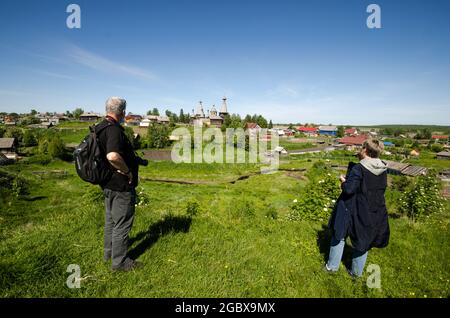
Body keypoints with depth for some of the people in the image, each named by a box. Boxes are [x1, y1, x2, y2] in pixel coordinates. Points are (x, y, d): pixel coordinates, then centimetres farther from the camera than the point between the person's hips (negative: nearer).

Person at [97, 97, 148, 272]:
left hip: (109, 183, 10)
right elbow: (113, 156, -42)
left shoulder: (101, 127, 9)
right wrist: (128, 171, -24)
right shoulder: (114, 130, -24)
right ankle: (119, 261, 20)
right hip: (120, 185, -10)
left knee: (111, 219, 24)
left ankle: (109, 252, 42)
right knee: (122, 223, 5)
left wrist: (137, 160, 20)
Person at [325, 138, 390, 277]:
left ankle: (332, 266, 26)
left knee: (339, 235, 14)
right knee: (362, 240, 19)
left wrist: (343, 181, -7)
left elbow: (348, 189, -25)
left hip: (354, 211, -5)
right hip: (374, 213, 6)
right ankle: (357, 271, 33)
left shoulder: (358, 168, -23)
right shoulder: (383, 169, -2)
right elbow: (382, 188, 10)